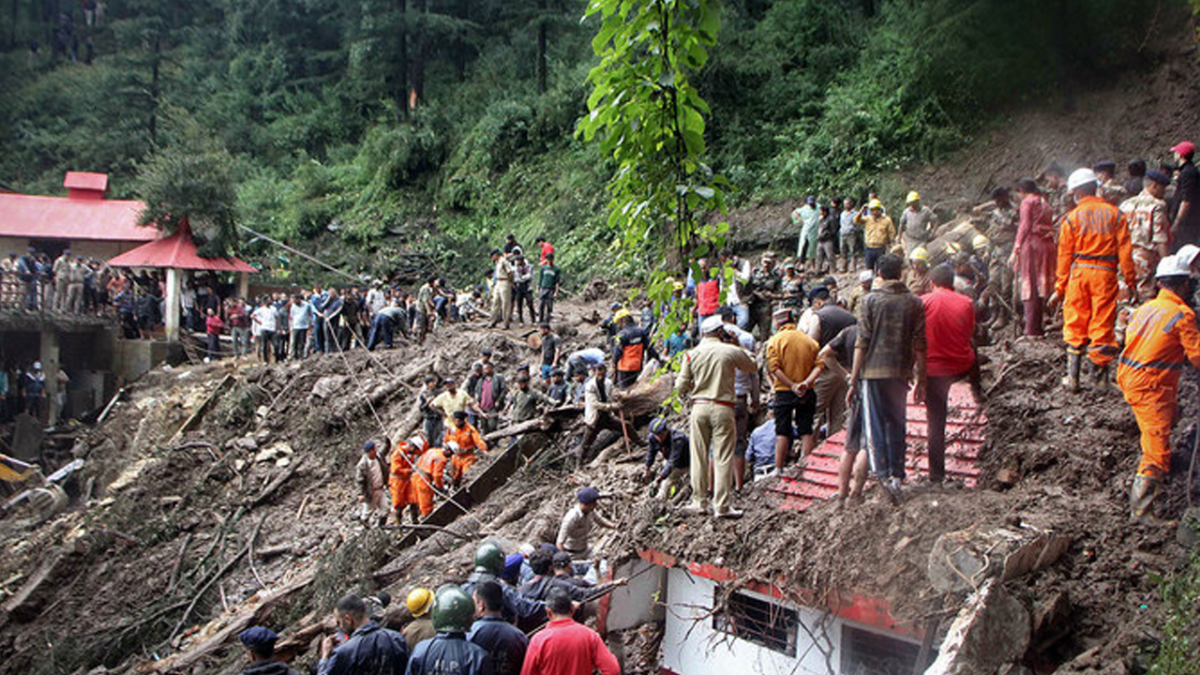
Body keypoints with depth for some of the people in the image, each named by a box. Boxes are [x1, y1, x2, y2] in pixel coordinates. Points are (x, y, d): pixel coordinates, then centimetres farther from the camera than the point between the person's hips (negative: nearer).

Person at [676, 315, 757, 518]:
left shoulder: (692, 354, 3)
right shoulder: (731, 351, -3)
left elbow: (681, 387, 3)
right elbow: (753, 368, 14)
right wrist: (743, 351, 28)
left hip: (699, 406, 3)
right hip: (722, 408, -2)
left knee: (699, 456, 9)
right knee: (723, 457, 0)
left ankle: (699, 502, 15)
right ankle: (721, 506, 0)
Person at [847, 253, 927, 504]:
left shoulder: (870, 300, -4)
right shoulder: (914, 302, 4)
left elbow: (862, 342, -6)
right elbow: (920, 344, 3)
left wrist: (853, 380, -3)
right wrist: (921, 380, 11)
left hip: (873, 370, -3)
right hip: (900, 371, 3)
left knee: (875, 425, 1)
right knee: (897, 425, 14)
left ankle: (882, 473, -12)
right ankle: (897, 475, 17)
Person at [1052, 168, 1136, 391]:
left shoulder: (1072, 217, 2)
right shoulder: (1114, 214, 5)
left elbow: (1065, 255, 3)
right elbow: (1124, 251, 2)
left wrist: (1060, 288, 8)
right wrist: (1131, 281, 6)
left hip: (1079, 272, 0)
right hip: (1106, 273, 0)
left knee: (1075, 325, 7)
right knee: (1103, 325, 5)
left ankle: (1073, 377, 6)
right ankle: (1099, 376, 7)